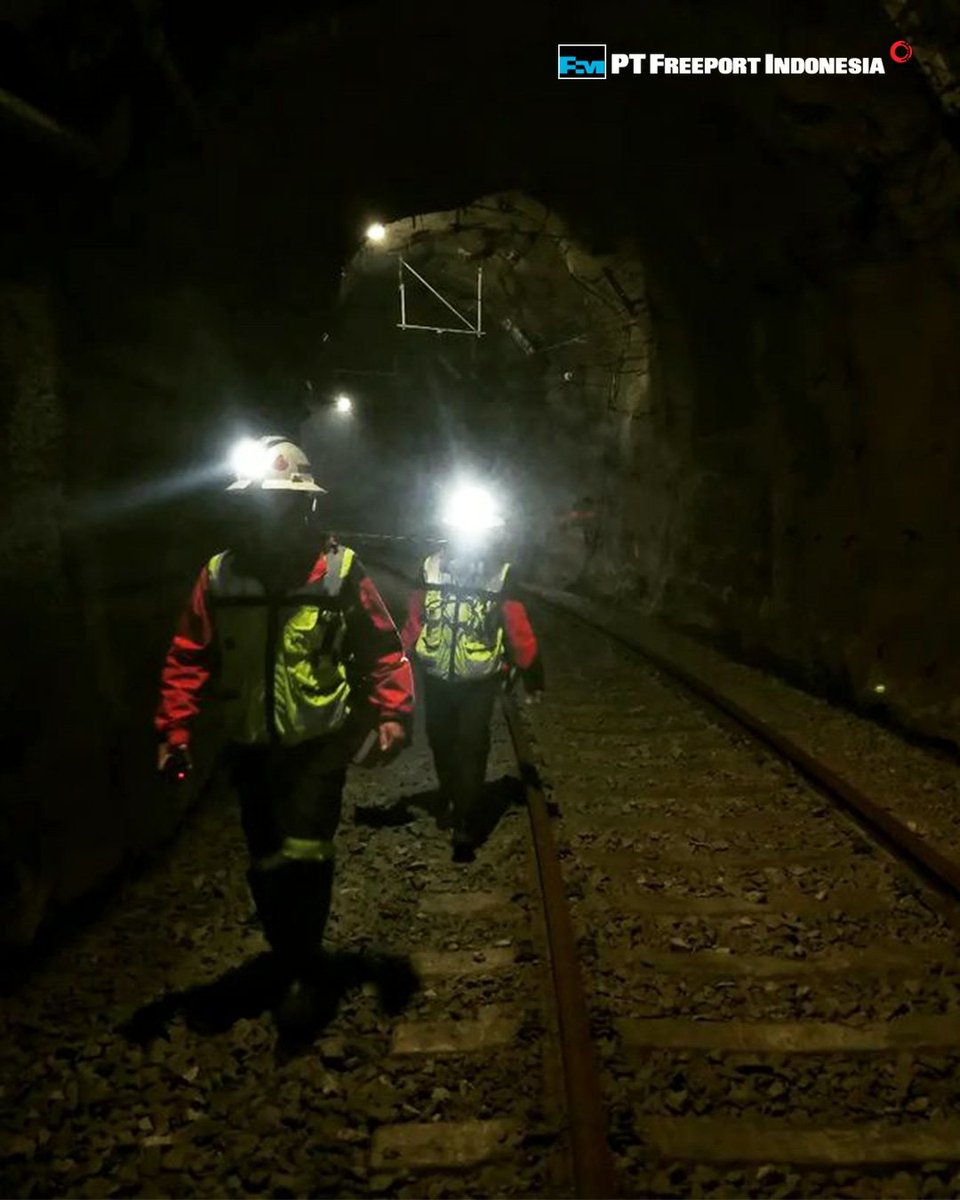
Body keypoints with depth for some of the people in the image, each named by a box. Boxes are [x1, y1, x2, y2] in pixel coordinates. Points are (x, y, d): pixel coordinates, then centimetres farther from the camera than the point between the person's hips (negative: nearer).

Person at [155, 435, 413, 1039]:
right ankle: (296, 966, 36)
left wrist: (392, 714, -13)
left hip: (318, 744, -3)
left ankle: (304, 972, 14)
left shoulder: (341, 570, -9)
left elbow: (382, 649, -4)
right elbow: (189, 660, 1)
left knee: (304, 857, -9)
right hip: (250, 746, 3)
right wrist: (174, 731, -4)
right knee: (266, 865, 14)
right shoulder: (218, 577, -3)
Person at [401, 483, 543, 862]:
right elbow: (414, 620, 1)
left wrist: (532, 673, 1)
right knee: (441, 741, 16)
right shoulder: (431, 567, -3)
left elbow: (518, 630, -4)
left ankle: (463, 826, 4)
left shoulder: (502, 574, -8)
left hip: (480, 679, -2)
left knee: (471, 749, -6)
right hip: (437, 675, 3)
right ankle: (451, 796, 44)